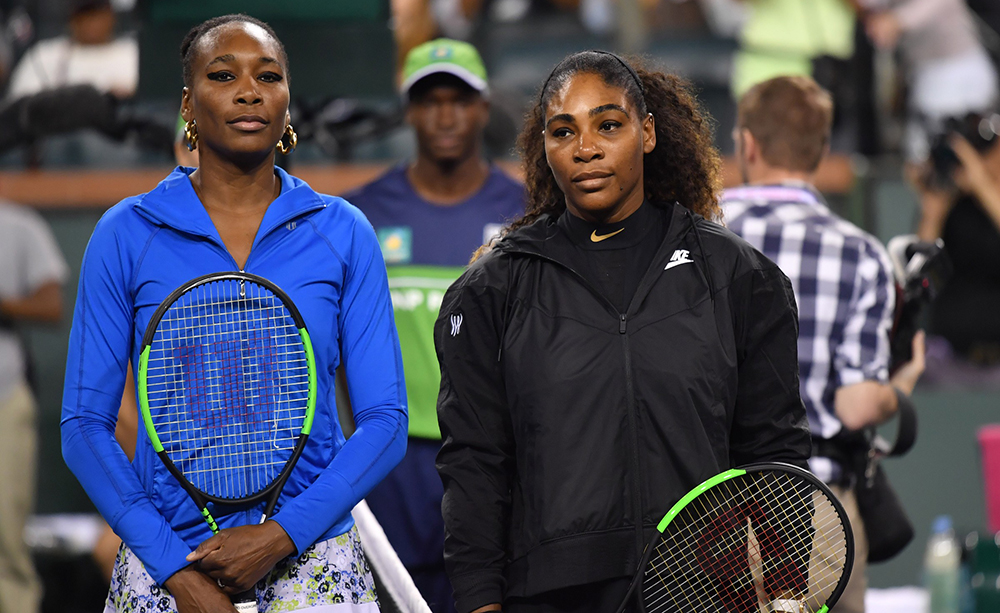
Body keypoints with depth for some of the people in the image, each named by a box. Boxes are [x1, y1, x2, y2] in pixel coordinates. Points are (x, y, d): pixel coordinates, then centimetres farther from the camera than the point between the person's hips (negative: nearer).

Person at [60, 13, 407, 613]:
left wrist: (283, 535, -12)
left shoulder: (343, 232, 3)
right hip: (166, 558, 0)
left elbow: (385, 422, 1)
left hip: (310, 559, 1)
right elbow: (85, 426, 0)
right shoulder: (126, 233, 2)